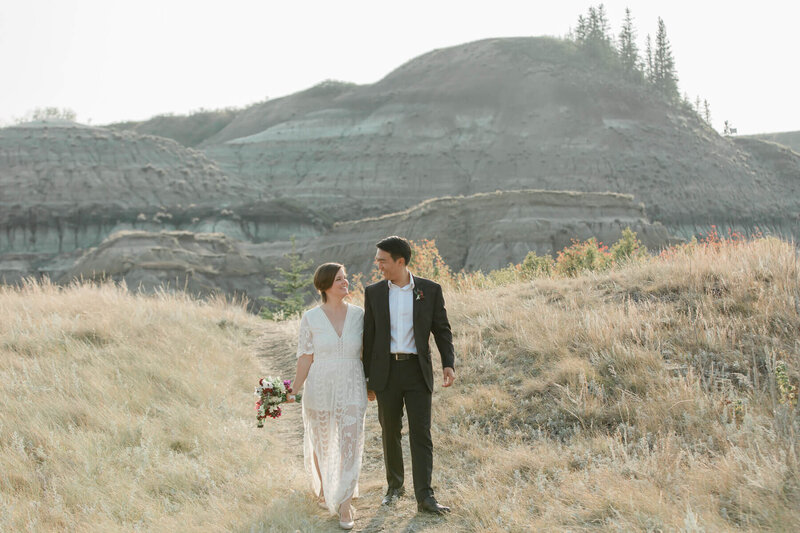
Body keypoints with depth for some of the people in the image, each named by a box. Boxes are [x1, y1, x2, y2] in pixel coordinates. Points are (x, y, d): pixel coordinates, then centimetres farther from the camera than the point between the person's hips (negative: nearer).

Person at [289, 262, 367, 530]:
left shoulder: (358, 314, -2)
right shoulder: (311, 318, -7)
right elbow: (306, 357, -4)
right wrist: (294, 391, -8)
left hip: (351, 390, 1)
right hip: (320, 390, -1)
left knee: (351, 446, -5)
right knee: (322, 444, 16)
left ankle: (345, 502, 6)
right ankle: (322, 485, 43)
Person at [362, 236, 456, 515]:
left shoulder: (430, 290, 0)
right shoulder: (373, 293, 3)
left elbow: (442, 330, 5)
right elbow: (369, 337, 7)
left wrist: (448, 364, -8)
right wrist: (368, 379, 7)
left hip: (417, 371, -2)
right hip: (386, 371, 2)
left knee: (421, 434, -5)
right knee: (390, 432, 10)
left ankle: (424, 497, -4)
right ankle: (395, 485, 28)